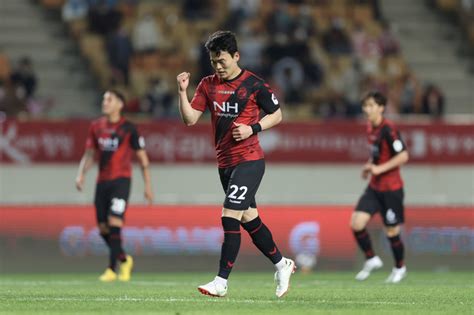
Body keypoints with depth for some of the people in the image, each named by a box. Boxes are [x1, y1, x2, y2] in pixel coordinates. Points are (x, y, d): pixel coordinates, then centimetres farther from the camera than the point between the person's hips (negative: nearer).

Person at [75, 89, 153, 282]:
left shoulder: (128, 129, -3)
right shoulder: (96, 127, 10)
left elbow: (142, 158, 1)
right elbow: (89, 154, 16)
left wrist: (148, 186, -1)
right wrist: (81, 174, -2)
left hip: (121, 180, -5)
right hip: (102, 181, 5)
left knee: (114, 223, -16)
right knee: (103, 229, 5)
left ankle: (112, 269, -15)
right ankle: (124, 260, 27)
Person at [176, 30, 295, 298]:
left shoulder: (254, 84, -8)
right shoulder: (208, 85, 7)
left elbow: (277, 115, 1)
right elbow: (190, 118, 2)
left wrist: (252, 129, -14)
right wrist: (183, 91, -12)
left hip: (249, 160, -7)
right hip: (225, 162, 7)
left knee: (230, 217, -15)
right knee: (250, 220, 14)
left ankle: (221, 282, -13)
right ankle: (282, 264, 31)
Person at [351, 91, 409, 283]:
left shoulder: (388, 129, -18)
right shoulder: (370, 127, 8)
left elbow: (403, 156, -20)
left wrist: (380, 168, -22)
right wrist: (370, 165, 7)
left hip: (391, 189, -7)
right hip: (374, 187, 7)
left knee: (391, 232, 3)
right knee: (357, 223, -7)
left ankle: (400, 268, 25)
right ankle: (371, 259, 11)